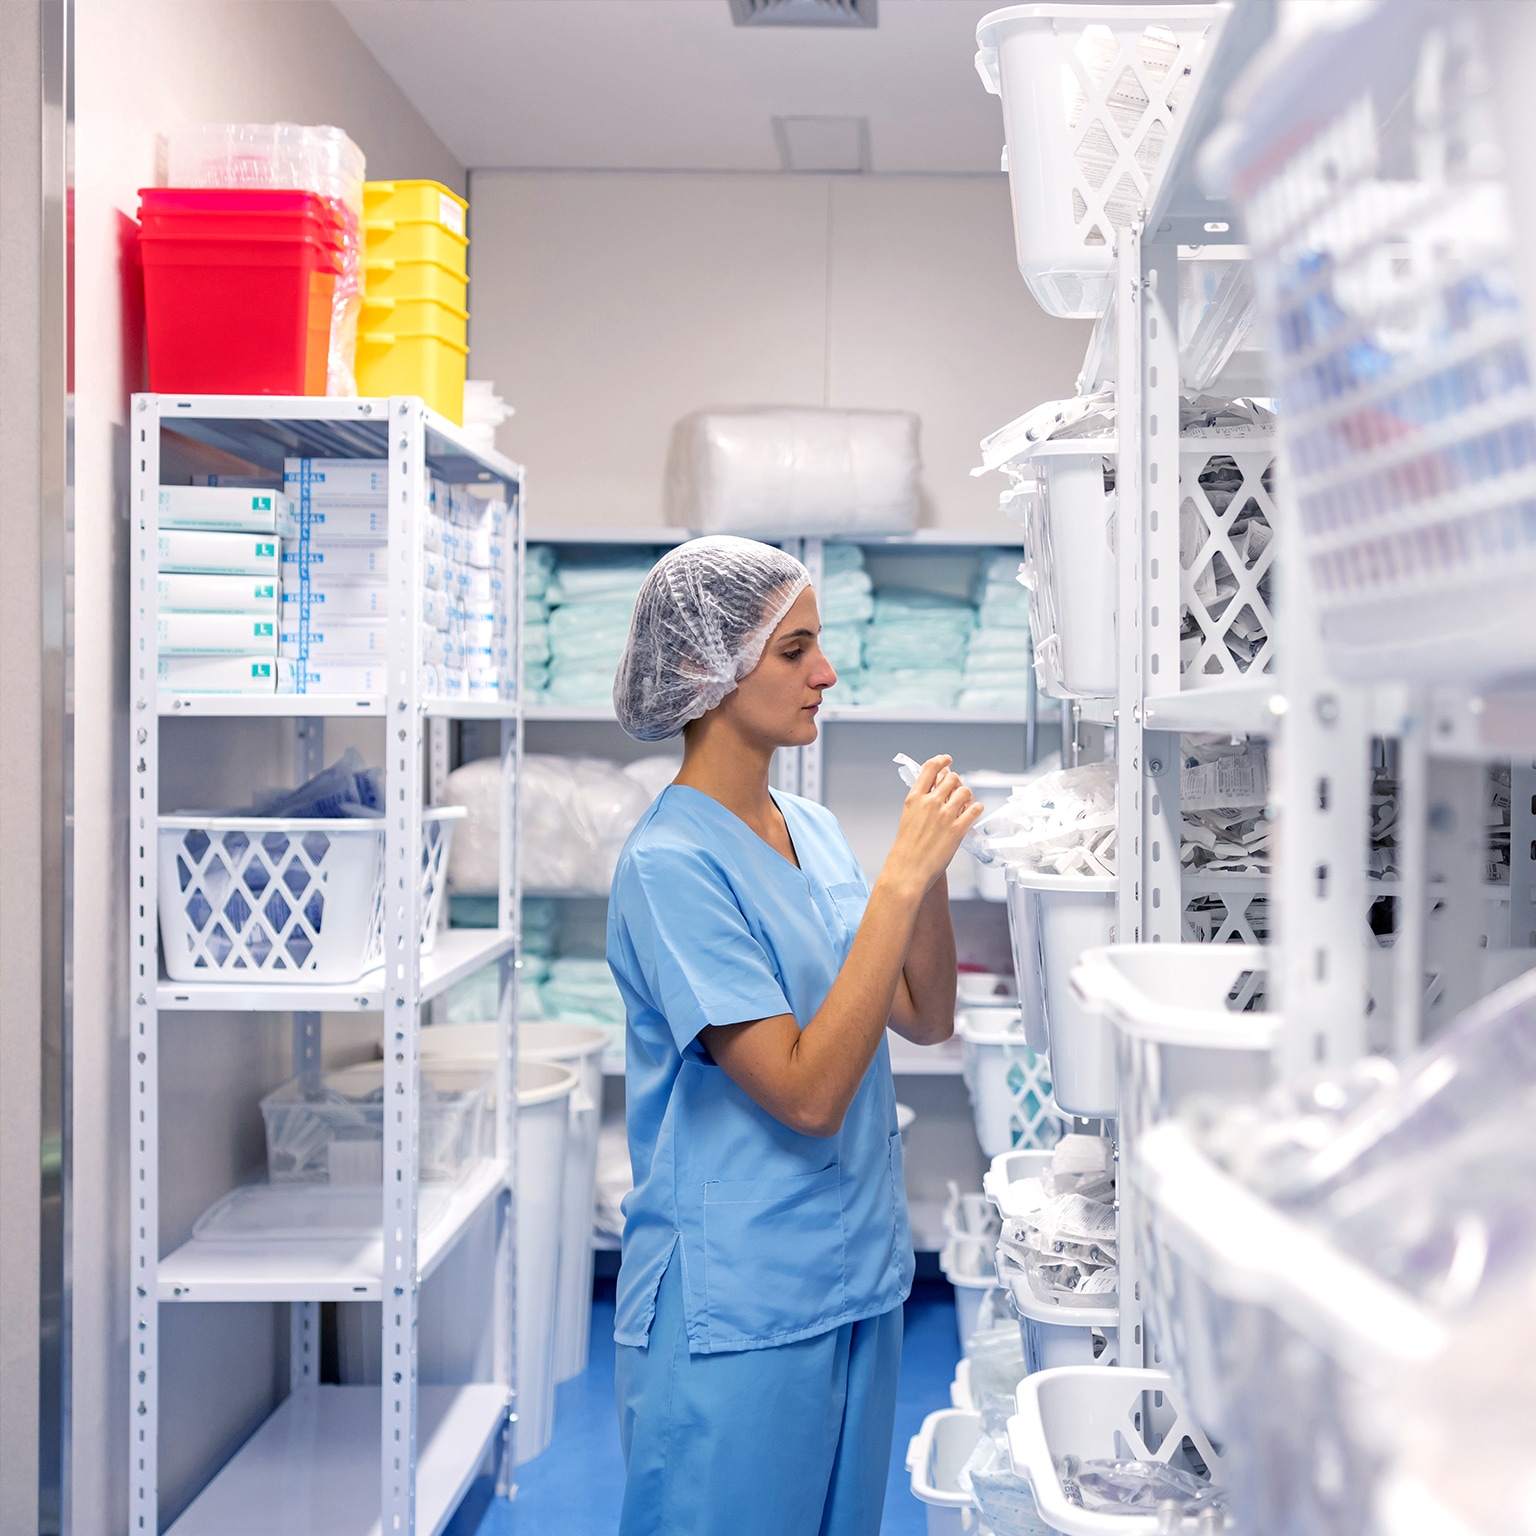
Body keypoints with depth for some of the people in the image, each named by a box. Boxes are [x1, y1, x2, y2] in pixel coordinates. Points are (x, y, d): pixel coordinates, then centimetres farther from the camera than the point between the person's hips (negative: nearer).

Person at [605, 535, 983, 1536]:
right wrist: (902, 878, -23)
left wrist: (931, 864, -7)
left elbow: (925, 1020, 8)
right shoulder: (671, 863, -19)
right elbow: (807, 1094, -24)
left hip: (860, 1283, 8)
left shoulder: (815, 829, 5)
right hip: (734, 1314, -7)